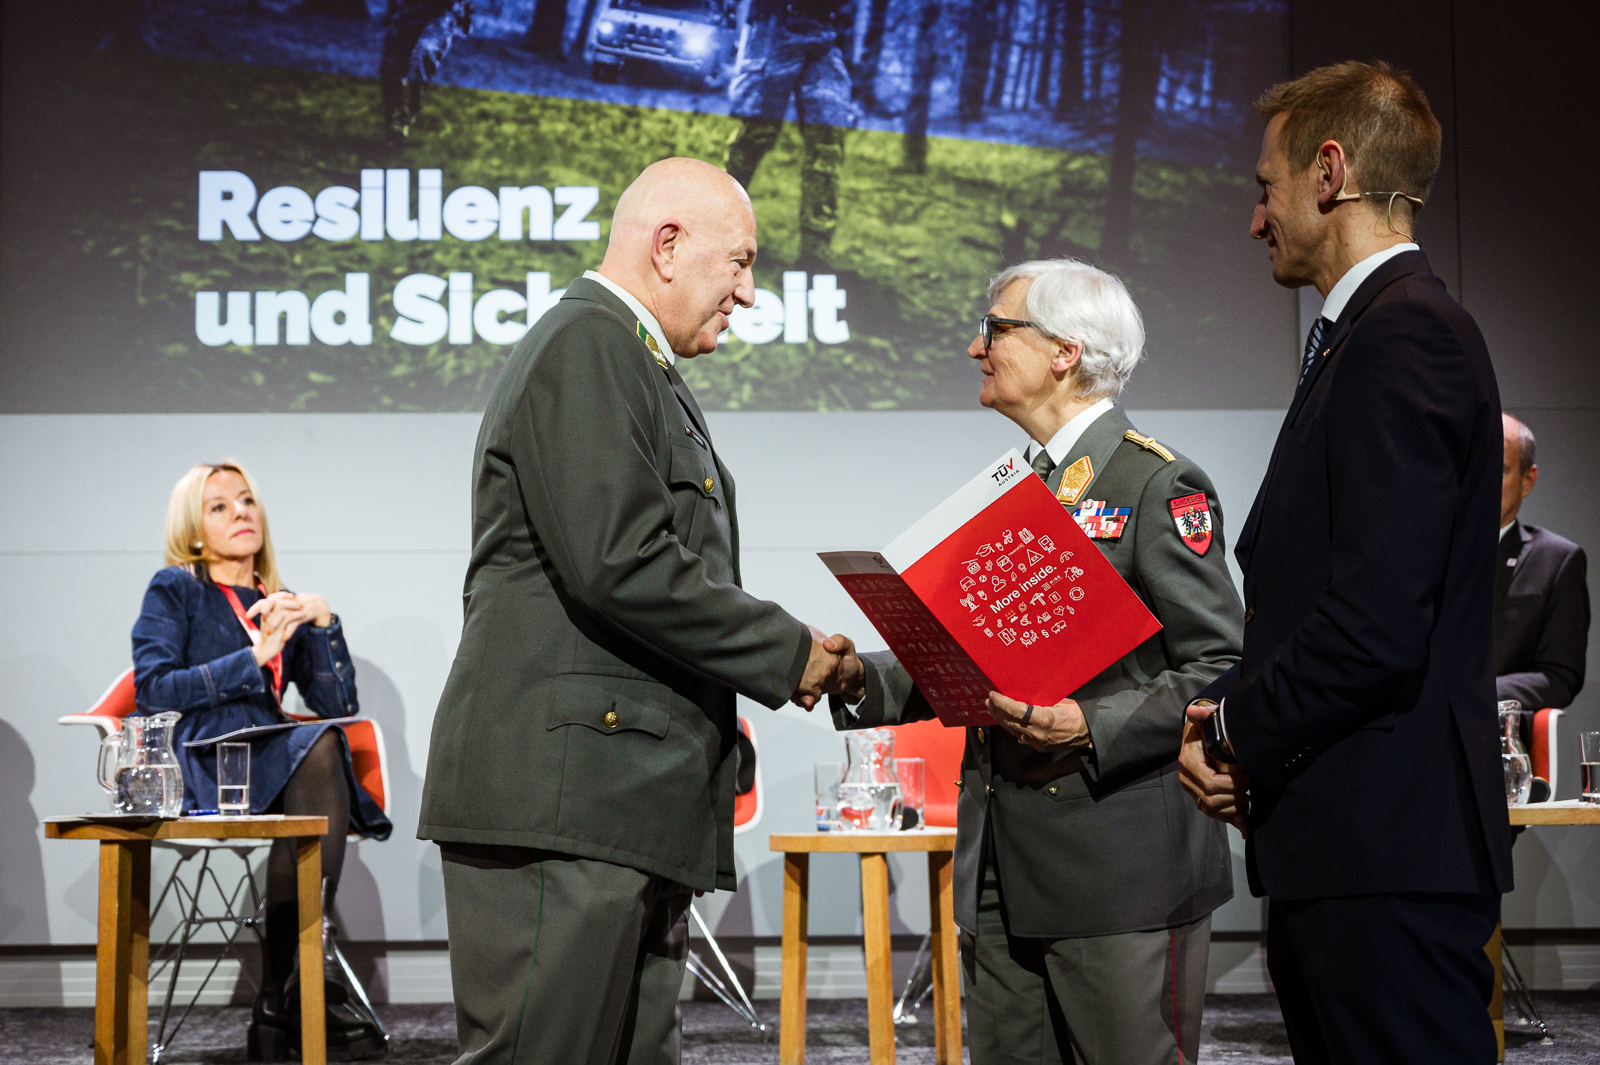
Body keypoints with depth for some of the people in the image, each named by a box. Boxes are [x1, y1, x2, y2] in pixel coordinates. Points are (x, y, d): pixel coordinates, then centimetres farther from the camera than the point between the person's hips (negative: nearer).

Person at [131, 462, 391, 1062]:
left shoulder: (280, 606, 23)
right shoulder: (173, 590, 10)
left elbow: (340, 706, 12)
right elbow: (152, 690, -5)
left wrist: (322, 622, 0)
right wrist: (254, 658, -8)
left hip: (276, 768, 4)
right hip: (199, 764, -4)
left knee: (322, 746, -33)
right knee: (315, 743, -33)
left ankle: (280, 1004, -34)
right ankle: (311, 984, -35)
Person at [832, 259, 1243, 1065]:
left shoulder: (1158, 486, -7)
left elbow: (1220, 671, -12)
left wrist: (1094, 727, -23)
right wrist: (855, 677, 6)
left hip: (1119, 870, -8)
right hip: (1001, 876, 8)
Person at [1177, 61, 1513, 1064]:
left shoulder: (1406, 334, -14)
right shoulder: (1369, 332, 18)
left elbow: (1378, 625, -22)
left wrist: (1234, 729, -8)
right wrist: (1237, 722, 4)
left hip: (1388, 846, -10)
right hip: (1353, 843, 10)